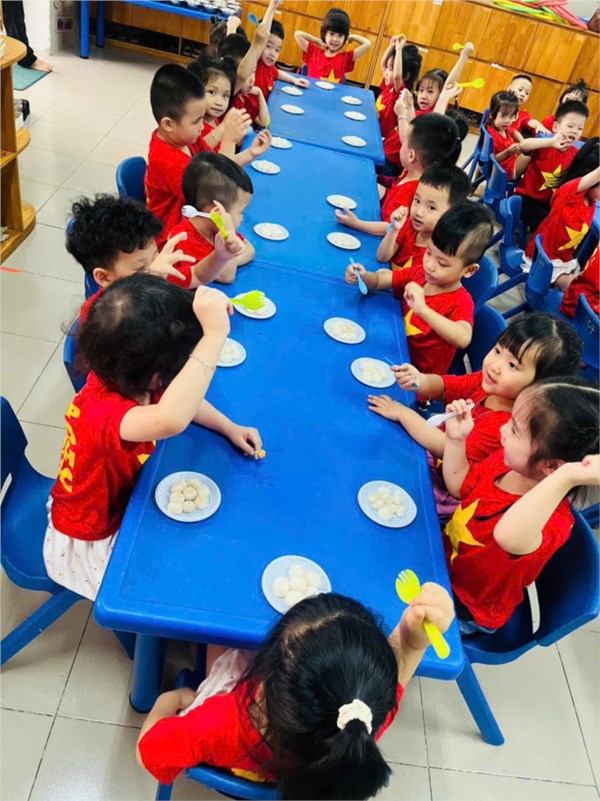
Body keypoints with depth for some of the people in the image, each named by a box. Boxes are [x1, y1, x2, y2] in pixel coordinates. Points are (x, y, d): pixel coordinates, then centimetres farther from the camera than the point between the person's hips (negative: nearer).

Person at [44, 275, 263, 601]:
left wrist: (230, 428, -7)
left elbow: (179, 399, 2)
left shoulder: (121, 378, -18)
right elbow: (170, 419, -68)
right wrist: (214, 335, -66)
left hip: (118, 498, 7)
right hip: (91, 541, -7)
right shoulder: (104, 412, -44)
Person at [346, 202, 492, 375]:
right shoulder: (419, 274, -2)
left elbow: (463, 339, -41)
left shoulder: (461, 302, -21)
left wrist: (423, 309, -50)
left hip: (419, 376, -7)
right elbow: (380, 280, 4)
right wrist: (363, 276, -19)